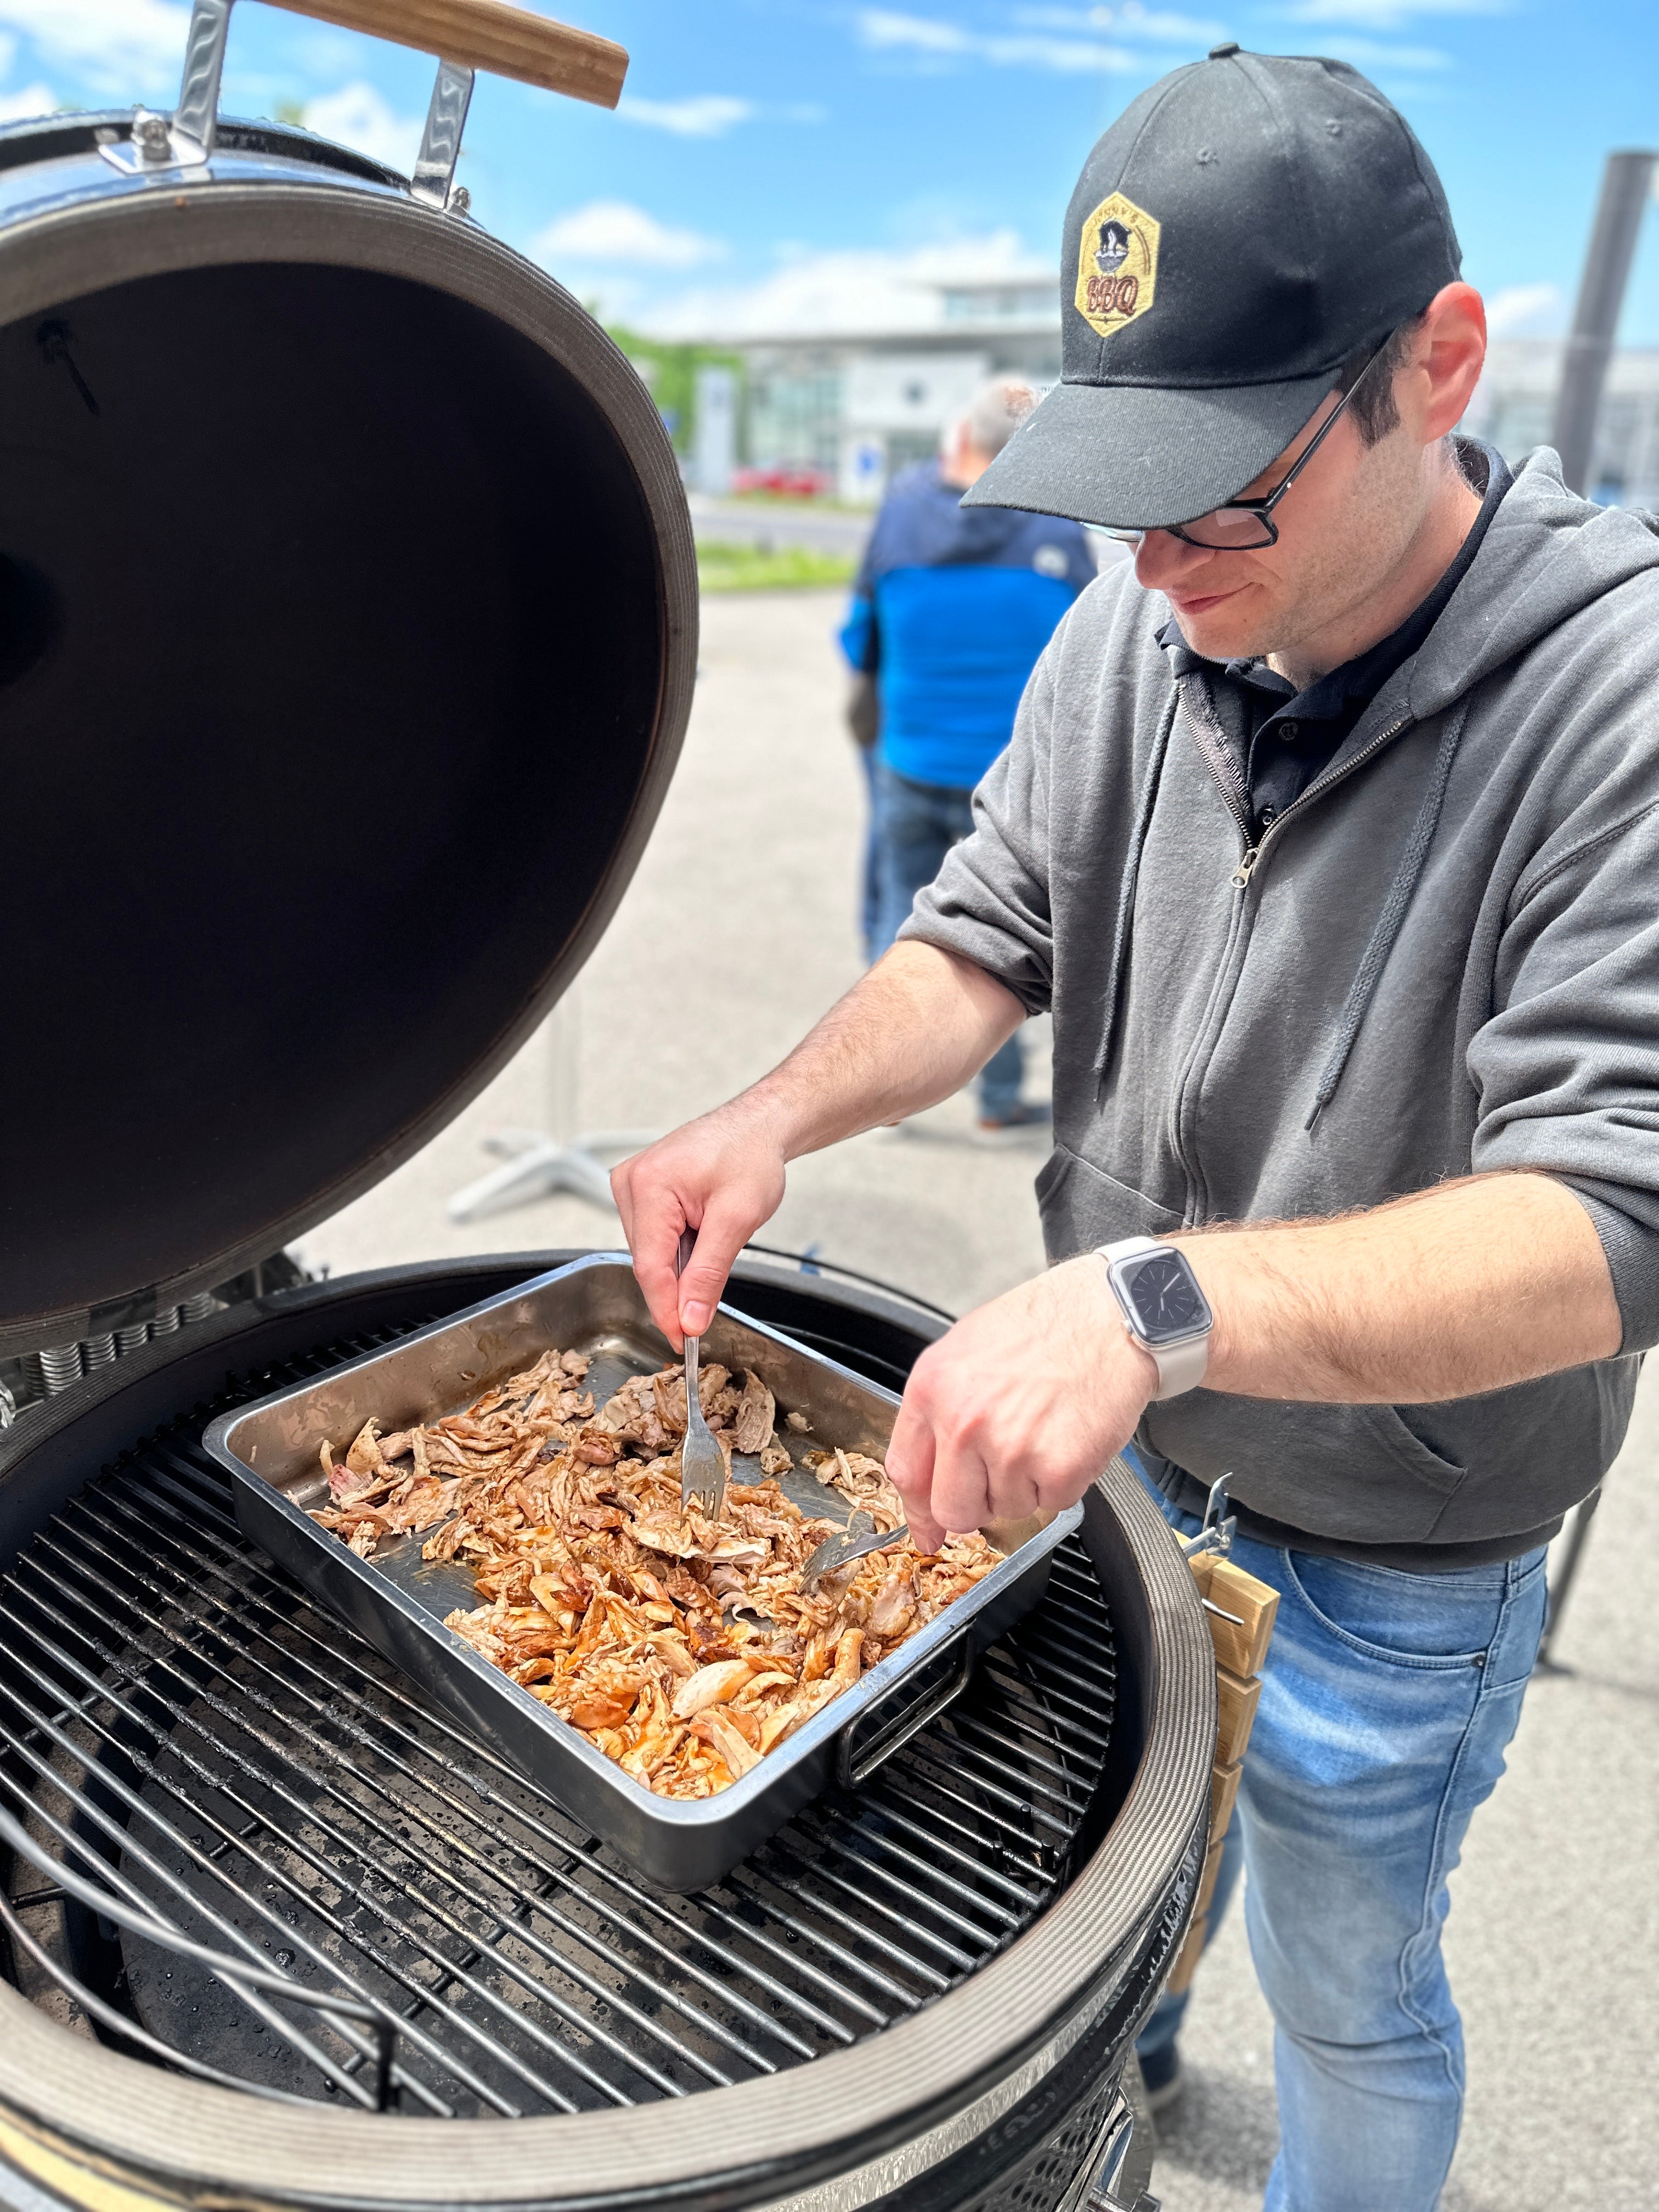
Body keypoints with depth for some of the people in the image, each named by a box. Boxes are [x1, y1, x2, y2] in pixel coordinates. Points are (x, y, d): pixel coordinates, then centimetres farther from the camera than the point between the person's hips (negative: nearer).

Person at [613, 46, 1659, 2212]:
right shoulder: (1135, 621, -8)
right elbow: (989, 930, -3)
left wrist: (1161, 1300, -47)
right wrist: (782, 1114, -21)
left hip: (1388, 1556, -5)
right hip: (1113, 1456, 5)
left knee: (1348, 1990, 22)